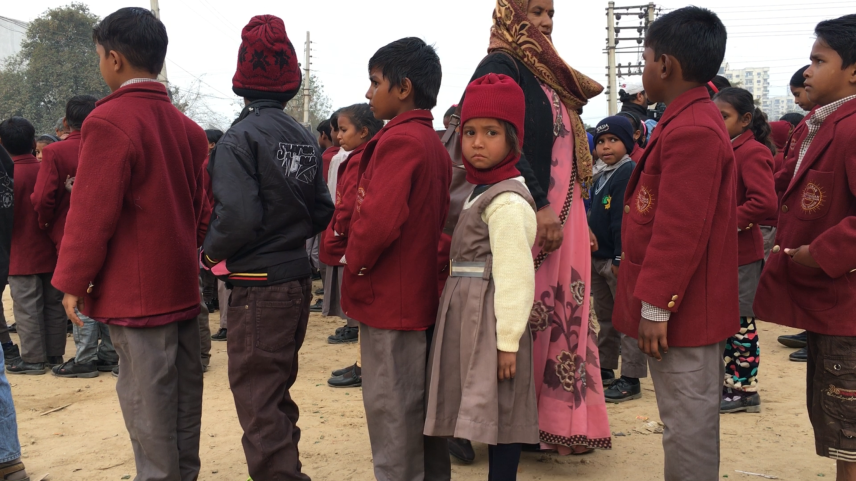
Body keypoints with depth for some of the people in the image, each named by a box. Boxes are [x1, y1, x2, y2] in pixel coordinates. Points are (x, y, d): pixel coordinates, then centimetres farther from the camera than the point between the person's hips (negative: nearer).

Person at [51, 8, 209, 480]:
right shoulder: (186, 127, 9)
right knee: (182, 394, 15)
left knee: (147, 404, 0)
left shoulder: (109, 121, -15)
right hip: (182, 286, 8)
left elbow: (91, 212, -16)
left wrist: (72, 281, -6)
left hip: (135, 294, -8)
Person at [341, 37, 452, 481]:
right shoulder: (433, 142, 12)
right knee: (420, 406, 18)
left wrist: (354, 263, -11)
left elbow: (380, 217, -27)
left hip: (389, 299, -9)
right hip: (422, 295, 9)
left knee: (392, 413, 1)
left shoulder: (399, 140, -16)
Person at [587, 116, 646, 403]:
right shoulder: (600, 177, 16)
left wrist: (620, 258, -22)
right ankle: (605, 369, 29)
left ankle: (631, 379, 2)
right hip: (599, 259, 9)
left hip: (619, 260, -9)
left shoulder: (629, 172, -12)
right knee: (605, 318, 18)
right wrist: (591, 254, 15)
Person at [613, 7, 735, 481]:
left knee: (687, 423, 1)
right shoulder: (693, 119, 13)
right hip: (691, 307, 10)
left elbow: (679, 231, -24)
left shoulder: (691, 131, -20)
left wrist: (656, 306, -18)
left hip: (680, 310, -10)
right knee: (691, 417, 19)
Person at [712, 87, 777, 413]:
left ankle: (745, 390, 14)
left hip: (741, 253, -9)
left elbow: (765, 203, -24)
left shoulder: (753, 152, -14)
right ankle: (729, 381, 26)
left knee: (740, 322, 2)